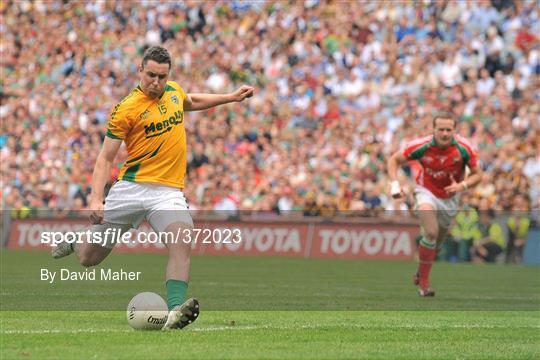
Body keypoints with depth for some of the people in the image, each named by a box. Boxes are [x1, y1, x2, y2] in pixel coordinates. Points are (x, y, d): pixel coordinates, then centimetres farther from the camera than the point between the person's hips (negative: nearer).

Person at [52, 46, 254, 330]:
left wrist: (232, 97, 33)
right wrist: (96, 198, -20)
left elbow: (192, 102, 35)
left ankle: (175, 311, -37)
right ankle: (75, 242, 43)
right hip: (131, 187, -3)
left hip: (169, 192, 3)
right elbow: (106, 157, -9)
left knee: (182, 242, -27)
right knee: (89, 258, 6)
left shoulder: (174, 91, 8)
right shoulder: (126, 109, -9)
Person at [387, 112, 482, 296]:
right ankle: (423, 281, -15)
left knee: (438, 242, 16)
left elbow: (477, 174, -10)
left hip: (450, 197, 3)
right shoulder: (421, 146, -24)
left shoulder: (464, 148, -21)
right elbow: (394, 159, -10)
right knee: (431, 232, -27)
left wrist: (462, 186, -30)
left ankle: (420, 273, 44)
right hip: (426, 192, -3)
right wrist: (394, 183, -25)